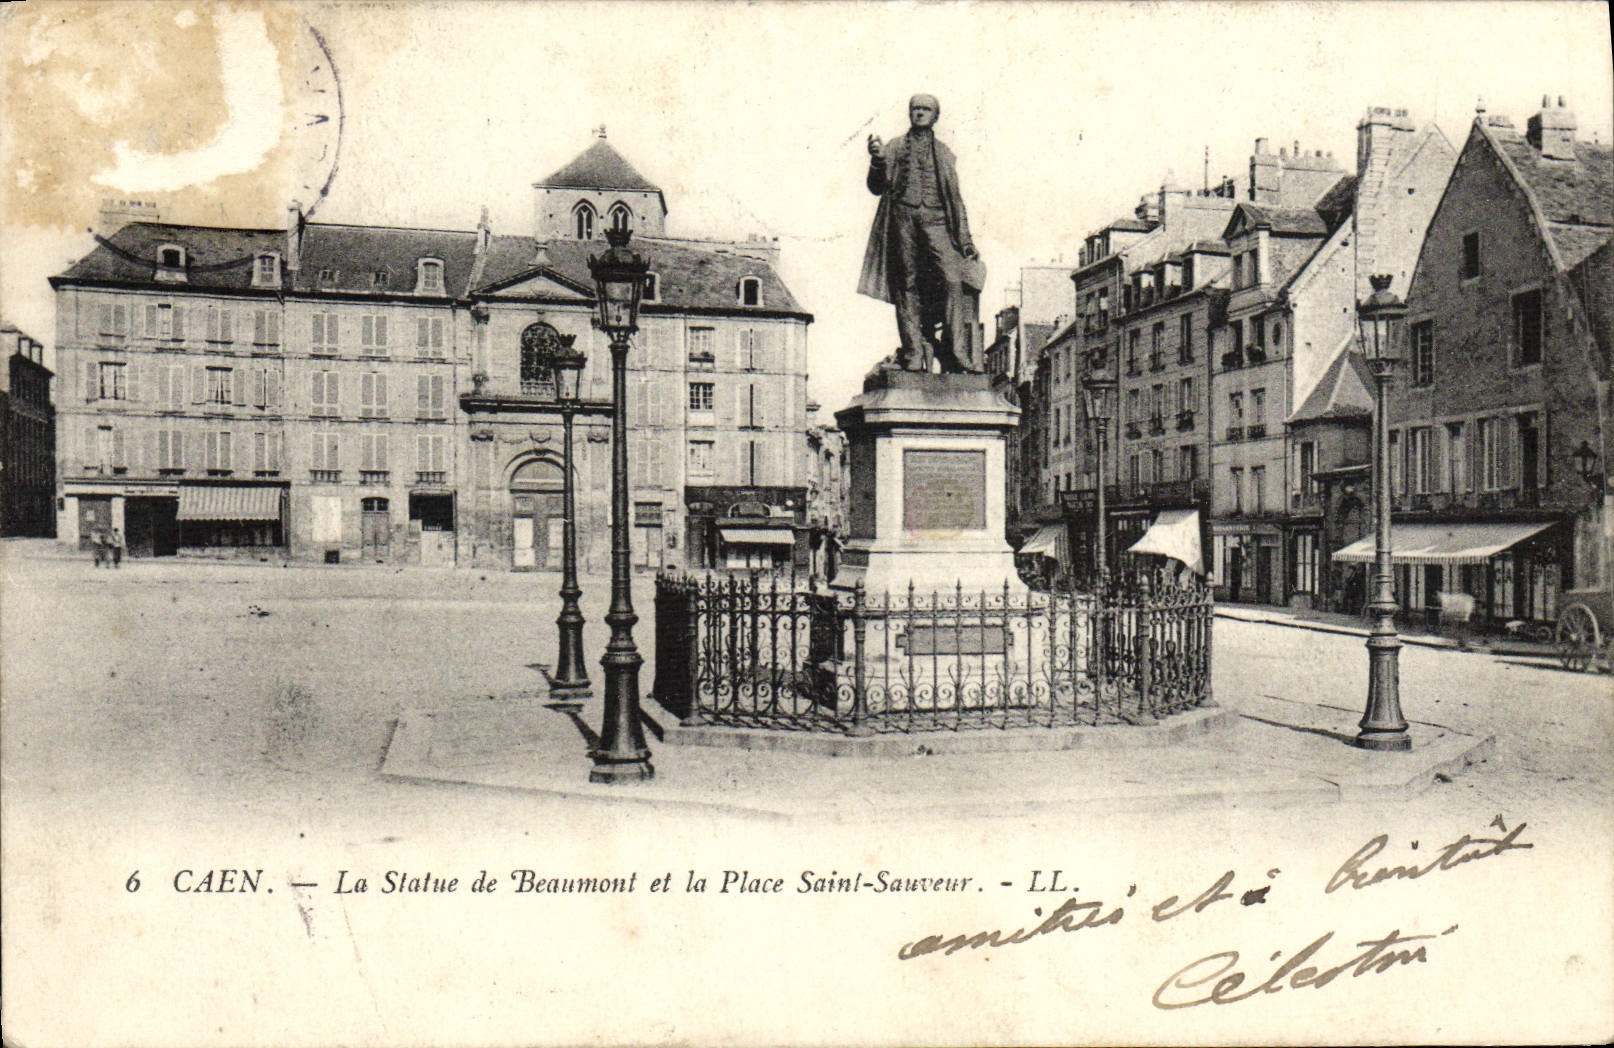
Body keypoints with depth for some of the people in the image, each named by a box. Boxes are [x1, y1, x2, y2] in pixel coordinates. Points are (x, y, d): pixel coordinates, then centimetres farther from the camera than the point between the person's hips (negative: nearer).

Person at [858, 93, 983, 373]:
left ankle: (957, 353, -18)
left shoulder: (943, 154, 22)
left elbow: (955, 197, 20)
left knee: (951, 279, -17)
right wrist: (878, 160, -7)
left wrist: (965, 239, 11)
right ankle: (913, 353, -4)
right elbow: (877, 187, 13)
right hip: (902, 217, 0)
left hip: (935, 219, 0)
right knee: (907, 285, -6)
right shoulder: (894, 147, 19)